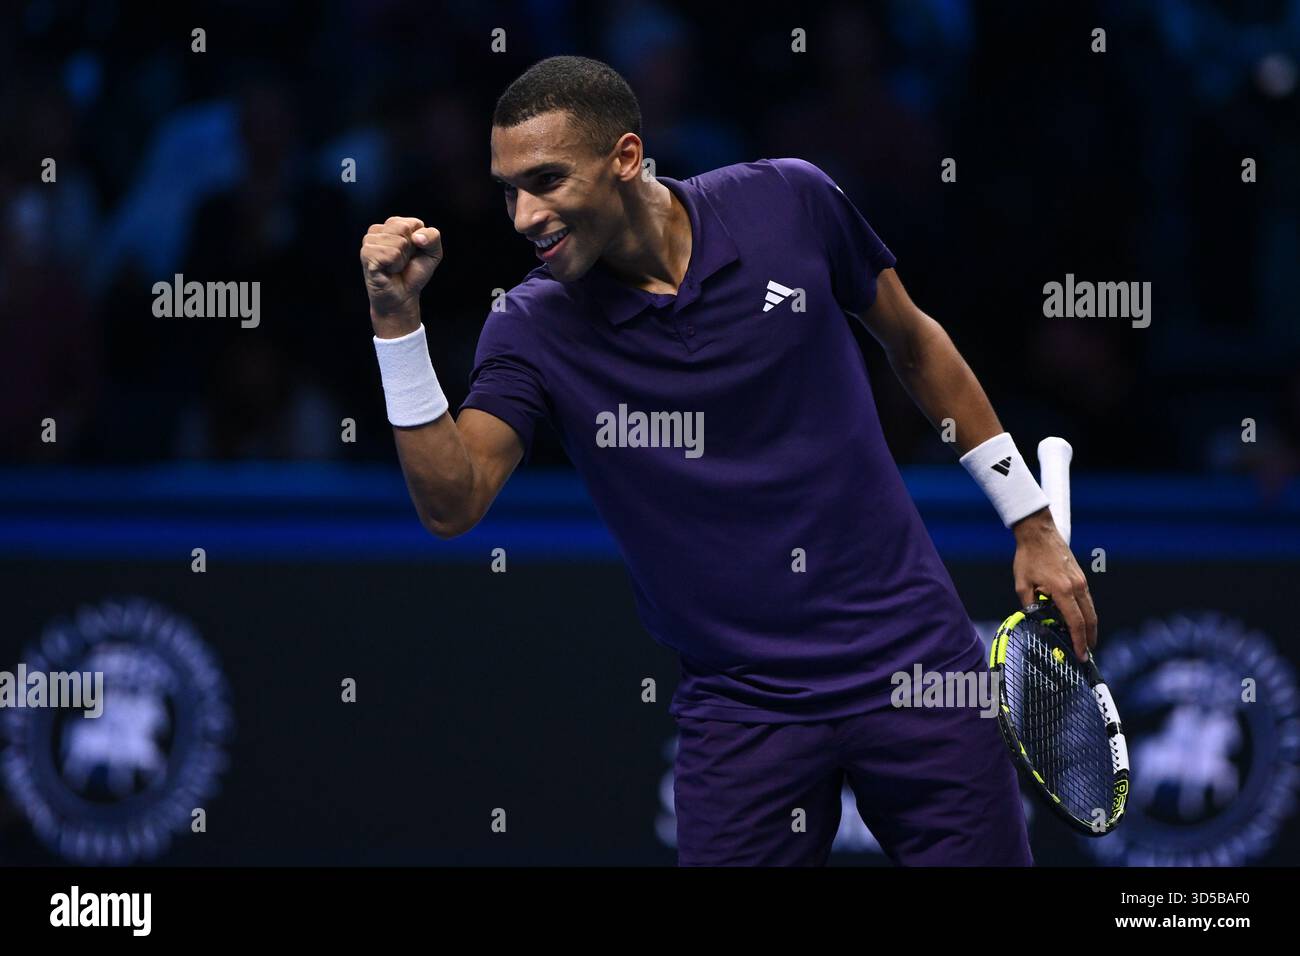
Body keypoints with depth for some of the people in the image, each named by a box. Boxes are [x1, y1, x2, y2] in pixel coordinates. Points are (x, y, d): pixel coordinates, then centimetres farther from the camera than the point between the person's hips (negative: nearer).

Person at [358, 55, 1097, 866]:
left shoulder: (790, 202, -5)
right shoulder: (534, 329, -7)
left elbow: (914, 344, 9)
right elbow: (452, 503, -18)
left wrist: (1031, 524, 12)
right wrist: (397, 320, -27)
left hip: (914, 665, 0)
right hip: (743, 706, 0)